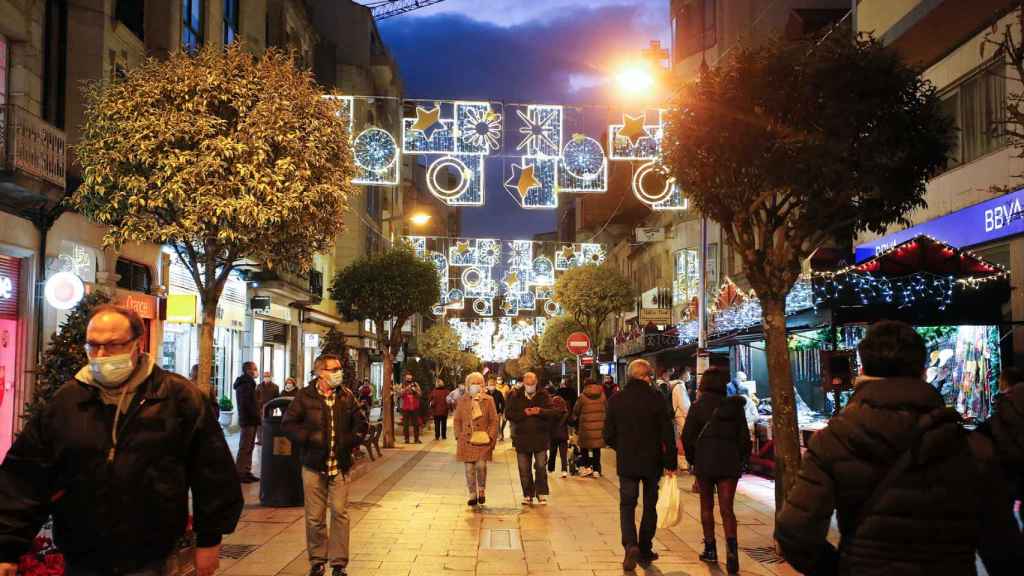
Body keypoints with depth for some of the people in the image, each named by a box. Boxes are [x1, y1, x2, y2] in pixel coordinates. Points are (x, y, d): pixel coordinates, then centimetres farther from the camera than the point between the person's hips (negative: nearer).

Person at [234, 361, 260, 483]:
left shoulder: (247, 383, 18)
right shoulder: (245, 385, -14)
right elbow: (247, 404, -22)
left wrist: (257, 416, 14)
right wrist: (257, 417, -17)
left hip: (249, 420, 10)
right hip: (249, 420, -10)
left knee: (248, 446, 13)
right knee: (245, 447, -7)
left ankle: (246, 471, 18)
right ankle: (240, 473, -4)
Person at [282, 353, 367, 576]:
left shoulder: (346, 396, 4)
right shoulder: (305, 396, -3)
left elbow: (361, 423, 12)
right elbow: (288, 424, -2)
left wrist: (350, 439, -5)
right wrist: (308, 438, -14)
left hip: (340, 466, 2)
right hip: (314, 466, -1)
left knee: (340, 513, -1)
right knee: (315, 516, 5)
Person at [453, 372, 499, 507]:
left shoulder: (488, 400, 3)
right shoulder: (462, 401, 8)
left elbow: (494, 421, 3)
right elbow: (457, 420, 12)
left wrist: (491, 437, -6)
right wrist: (459, 437, 2)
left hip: (482, 440, -2)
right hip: (467, 439, 2)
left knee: (481, 466, -10)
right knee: (469, 468, 2)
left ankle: (481, 491, 14)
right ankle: (472, 495, 14)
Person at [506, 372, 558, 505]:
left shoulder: (544, 396, 3)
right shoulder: (516, 397, 5)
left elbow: (553, 413, -4)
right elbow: (508, 414, -3)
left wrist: (540, 411, -21)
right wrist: (524, 413, -15)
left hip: (540, 439, -1)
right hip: (522, 439, 1)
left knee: (541, 468, -2)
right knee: (524, 470, 6)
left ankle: (541, 494, 8)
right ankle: (527, 495, 16)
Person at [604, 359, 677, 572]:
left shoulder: (616, 399, -4)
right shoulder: (656, 398, -11)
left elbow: (608, 434, 2)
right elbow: (667, 434, -11)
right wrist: (671, 463, -4)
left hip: (626, 462, 1)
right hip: (652, 462, -1)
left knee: (627, 505, 8)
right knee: (650, 506, 14)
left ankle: (630, 545, -14)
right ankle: (645, 551, 18)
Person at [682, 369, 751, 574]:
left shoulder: (698, 406, -5)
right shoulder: (734, 406, 2)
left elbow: (687, 437, -5)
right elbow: (744, 437, 4)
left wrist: (691, 458, 10)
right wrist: (743, 460, 15)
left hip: (704, 462, -1)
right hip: (729, 462, 1)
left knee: (707, 506, 15)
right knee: (726, 509, 0)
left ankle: (710, 550, 19)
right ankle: (732, 548, -20)